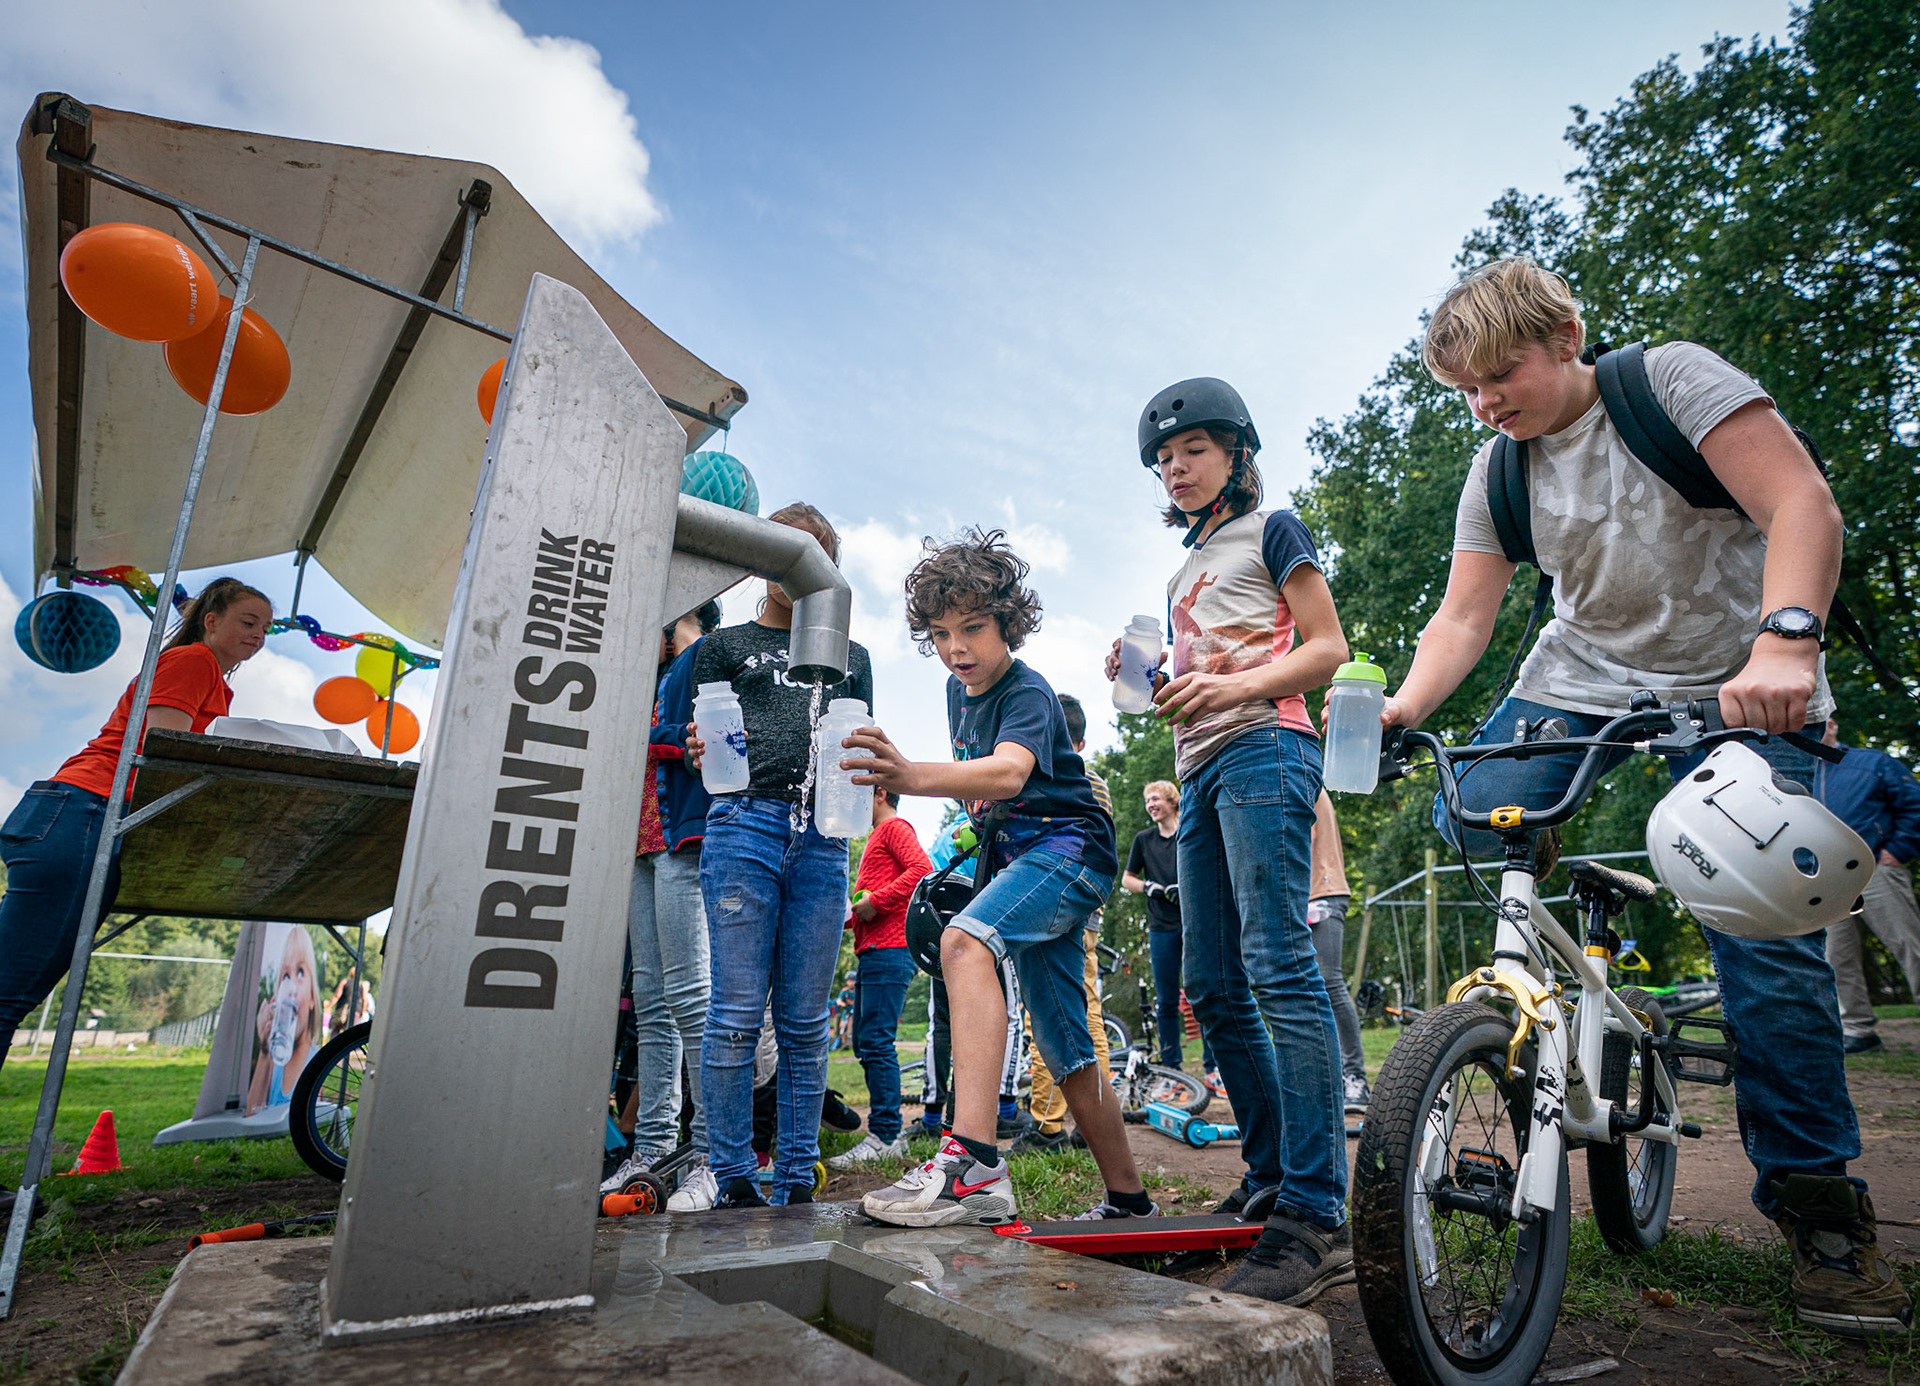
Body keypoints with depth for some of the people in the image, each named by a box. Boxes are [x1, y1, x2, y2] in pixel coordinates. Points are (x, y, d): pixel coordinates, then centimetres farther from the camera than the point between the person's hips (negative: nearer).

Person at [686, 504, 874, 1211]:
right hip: (745, 820, -2)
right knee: (737, 1013, -5)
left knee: (806, 1021, 3)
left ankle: (798, 1182, 11)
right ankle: (733, 1181, 6)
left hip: (821, 835, 3)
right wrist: (700, 752, -10)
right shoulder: (725, 644, 17)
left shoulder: (850, 655, 24)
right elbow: (699, 743, 12)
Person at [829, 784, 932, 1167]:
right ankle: (889, 1133, 16)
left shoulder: (895, 827, -2)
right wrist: (851, 911, 12)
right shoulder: (877, 836, 27)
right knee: (865, 1042, 11)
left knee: (876, 1041, -11)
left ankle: (884, 1137, -7)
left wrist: (875, 900, -17)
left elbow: (921, 869, -19)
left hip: (889, 949, -11)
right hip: (872, 950, 11)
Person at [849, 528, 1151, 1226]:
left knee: (965, 940, -35)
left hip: (1068, 847, -9)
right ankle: (1127, 1198, 27)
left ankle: (973, 1166, -41)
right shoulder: (959, 694, 9)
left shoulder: (1028, 693, -16)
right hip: (1018, 856, 9)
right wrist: (978, 807, 7)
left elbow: (1008, 772, -39)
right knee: (1066, 1052, 12)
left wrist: (912, 776, -55)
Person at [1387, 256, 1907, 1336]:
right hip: (1583, 677, 4)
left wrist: (1784, 642, -37)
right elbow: (1464, 618, -3)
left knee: (1769, 943, -11)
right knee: (1473, 822, -21)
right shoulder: (1498, 475, 2)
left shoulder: (1671, 379, -10)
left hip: (1738, 689, -4)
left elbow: (1803, 503, -21)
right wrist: (1403, 708, -21)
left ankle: (1818, 1204, 7)